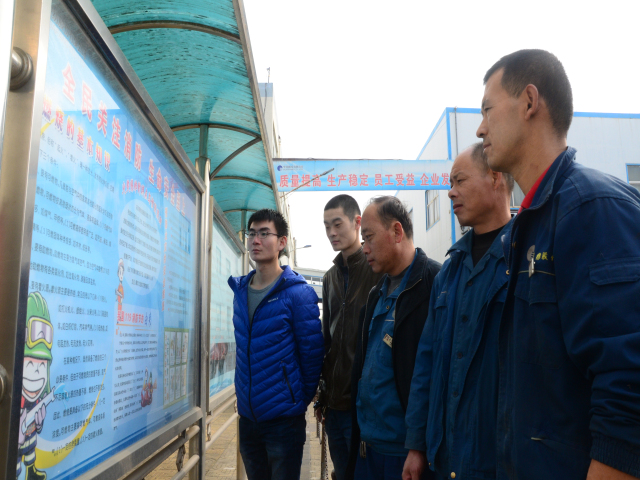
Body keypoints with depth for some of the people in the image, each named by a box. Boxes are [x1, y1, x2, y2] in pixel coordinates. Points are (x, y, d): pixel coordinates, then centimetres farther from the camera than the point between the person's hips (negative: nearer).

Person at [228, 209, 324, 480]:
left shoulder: (298, 293, -14)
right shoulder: (240, 291, 5)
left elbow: (312, 353, -10)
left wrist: (301, 399, -1)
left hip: (284, 419, -5)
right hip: (247, 416, 6)